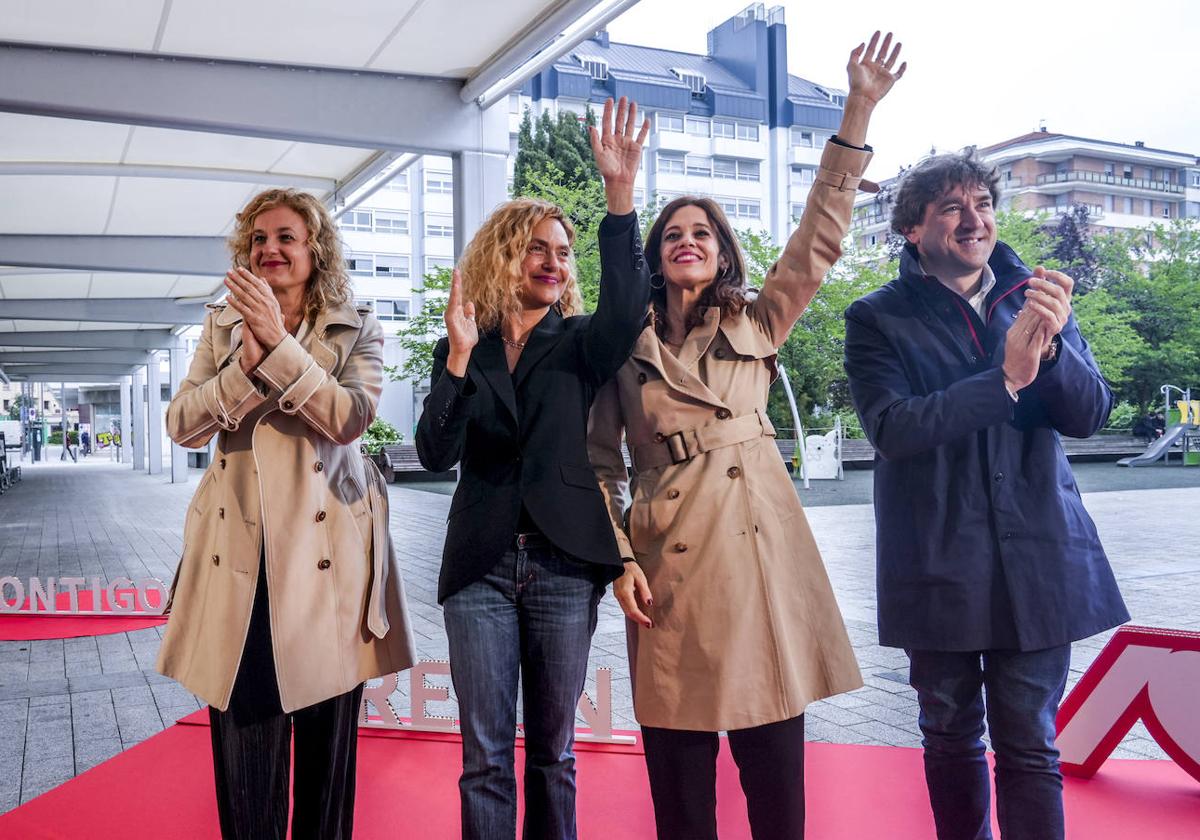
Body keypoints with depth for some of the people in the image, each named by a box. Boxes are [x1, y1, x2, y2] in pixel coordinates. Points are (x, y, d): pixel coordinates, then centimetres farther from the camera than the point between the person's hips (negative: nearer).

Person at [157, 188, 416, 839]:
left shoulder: (357, 333, 4)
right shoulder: (222, 326, 12)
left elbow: (351, 418, -14)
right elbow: (181, 425, 1)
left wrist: (280, 343, -21)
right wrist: (248, 363, -14)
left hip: (325, 550, -2)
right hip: (239, 549, 2)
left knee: (326, 734, 8)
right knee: (243, 746, 4)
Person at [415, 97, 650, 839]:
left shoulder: (579, 345, 4)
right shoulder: (461, 350, 6)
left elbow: (628, 309, -19)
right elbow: (437, 454, -5)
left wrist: (621, 192, -28)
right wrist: (461, 354, -16)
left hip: (564, 562, 0)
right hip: (481, 564, 1)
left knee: (554, 748, 11)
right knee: (485, 754, 5)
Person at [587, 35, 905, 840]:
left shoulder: (756, 326, 10)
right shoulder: (625, 347, 7)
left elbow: (820, 237, 1)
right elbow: (601, 465, 8)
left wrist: (859, 109, -6)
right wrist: (619, 559, -4)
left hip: (760, 551, 1)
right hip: (670, 561, -1)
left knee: (776, 769, 6)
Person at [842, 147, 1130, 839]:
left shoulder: (1037, 299, 7)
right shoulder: (879, 318, -3)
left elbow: (1090, 414, -1)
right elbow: (892, 427, -17)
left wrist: (1051, 345, -20)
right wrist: (1006, 379, -25)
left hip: (1037, 555, 2)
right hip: (938, 564, -1)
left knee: (1030, 744, 5)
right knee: (951, 738, 14)